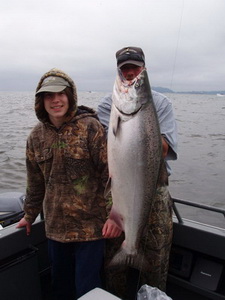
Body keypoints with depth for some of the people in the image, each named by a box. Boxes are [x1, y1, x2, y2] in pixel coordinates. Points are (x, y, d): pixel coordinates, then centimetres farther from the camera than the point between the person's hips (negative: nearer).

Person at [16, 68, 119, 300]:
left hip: (90, 225, -4)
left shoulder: (90, 127, -12)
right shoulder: (37, 136, 4)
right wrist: (30, 215, 19)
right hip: (55, 226, 5)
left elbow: (110, 172, -13)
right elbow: (35, 181, 13)